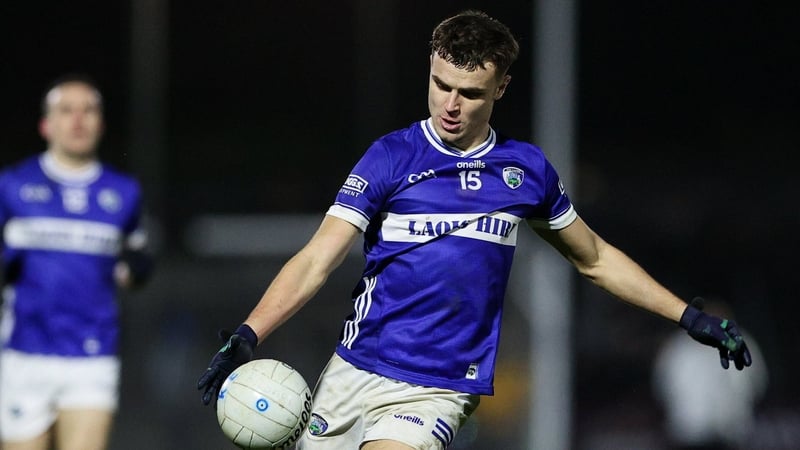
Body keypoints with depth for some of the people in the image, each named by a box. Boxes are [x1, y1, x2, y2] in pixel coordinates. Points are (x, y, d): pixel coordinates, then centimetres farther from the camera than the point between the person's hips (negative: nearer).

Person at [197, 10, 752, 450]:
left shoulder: (528, 170, 5)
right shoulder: (390, 158, -3)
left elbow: (595, 259, 20)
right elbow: (317, 261, -10)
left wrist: (691, 318, 18)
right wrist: (247, 336, -24)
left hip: (437, 392, -1)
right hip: (353, 372, 1)